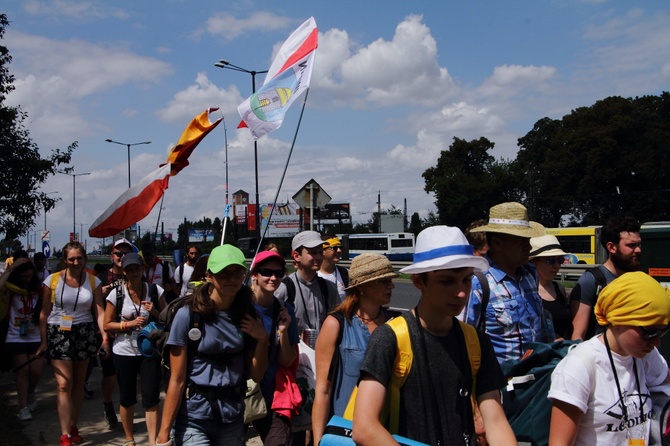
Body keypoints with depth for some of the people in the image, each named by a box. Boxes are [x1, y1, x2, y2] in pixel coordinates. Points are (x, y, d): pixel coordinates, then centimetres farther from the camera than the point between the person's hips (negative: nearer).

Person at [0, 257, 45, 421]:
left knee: (36, 371, -1)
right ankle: (23, 407, 4)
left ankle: (30, 393, 30)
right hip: (16, 338, -2)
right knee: (23, 370, -4)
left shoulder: (38, 289, 4)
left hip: (36, 338, 2)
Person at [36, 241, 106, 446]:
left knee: (78, 384, 11)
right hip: (58, 334, -2)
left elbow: (99, 312, -3)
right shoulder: (52, 280, -3)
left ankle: (73, 427, 26)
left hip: (84, 334, 2)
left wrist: (105, 337, -14)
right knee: (63, 385, -8)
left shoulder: (93, 281, 1)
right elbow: (44, 313, 1)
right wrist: (43, 341, -3)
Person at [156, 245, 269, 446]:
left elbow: (256, 375, 3)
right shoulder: (188, 315, -10)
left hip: (233, 419, 4)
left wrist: (262, 339, -11)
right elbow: (177, 380, -11)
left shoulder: (247, 316, 2)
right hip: (194, 419, -4)